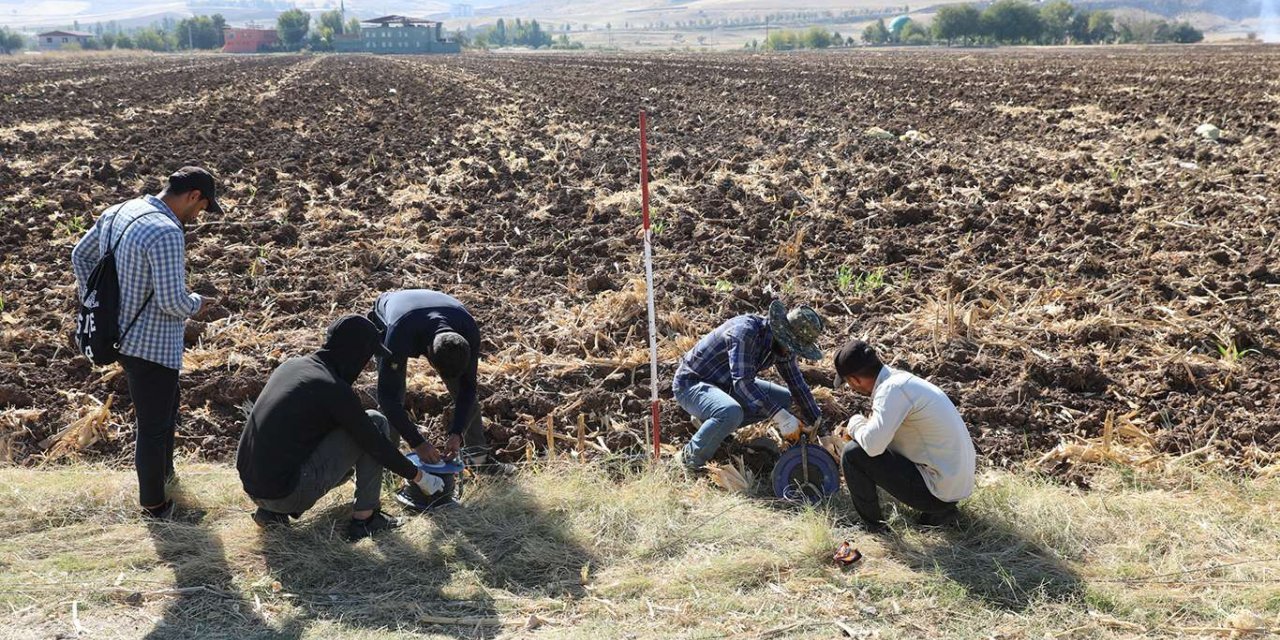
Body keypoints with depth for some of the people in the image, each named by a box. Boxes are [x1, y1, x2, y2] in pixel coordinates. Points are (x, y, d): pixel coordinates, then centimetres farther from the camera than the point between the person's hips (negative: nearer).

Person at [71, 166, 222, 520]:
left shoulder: (117, 213, 3)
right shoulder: (166, 233, -26)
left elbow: (81, 255, 16)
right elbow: (173, 302, -27)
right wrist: (197, 304, -5)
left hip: (121, 335, 9)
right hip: (152, 347, -9)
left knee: (165, 408, 27)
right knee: (153, 425, 8)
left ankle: (163, 473, 45)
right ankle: (153, 504, 23)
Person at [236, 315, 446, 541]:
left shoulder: (290, 366, 10)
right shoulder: (335, 390, -13)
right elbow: (376, 444, -7)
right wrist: (419, 476, 8)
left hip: (251, 486, 8)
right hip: (287, 494, -8)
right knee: (376, 422, 0)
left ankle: (272, 512, 17)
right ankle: (363, 518, 6)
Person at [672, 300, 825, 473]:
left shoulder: (783, 344, -4)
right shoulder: (745, 331, -31)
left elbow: (797, 384, 7)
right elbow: (742, 382, -37)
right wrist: (780, 417, -39)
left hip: (725, 384, 9)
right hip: (691, 383, -9)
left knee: (784, 399, 4)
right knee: (731, 412, -38)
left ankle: (720, 424, 8)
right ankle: (692, 457, -13)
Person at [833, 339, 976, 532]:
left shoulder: (892, 389, -20)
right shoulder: (901, 378, 9)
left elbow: (873, 445, -30)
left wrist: (856, 425, -10)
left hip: (940, 489, -9)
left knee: (853, 454, -10)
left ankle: (873, 526, 9)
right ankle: (939, 512, 20)